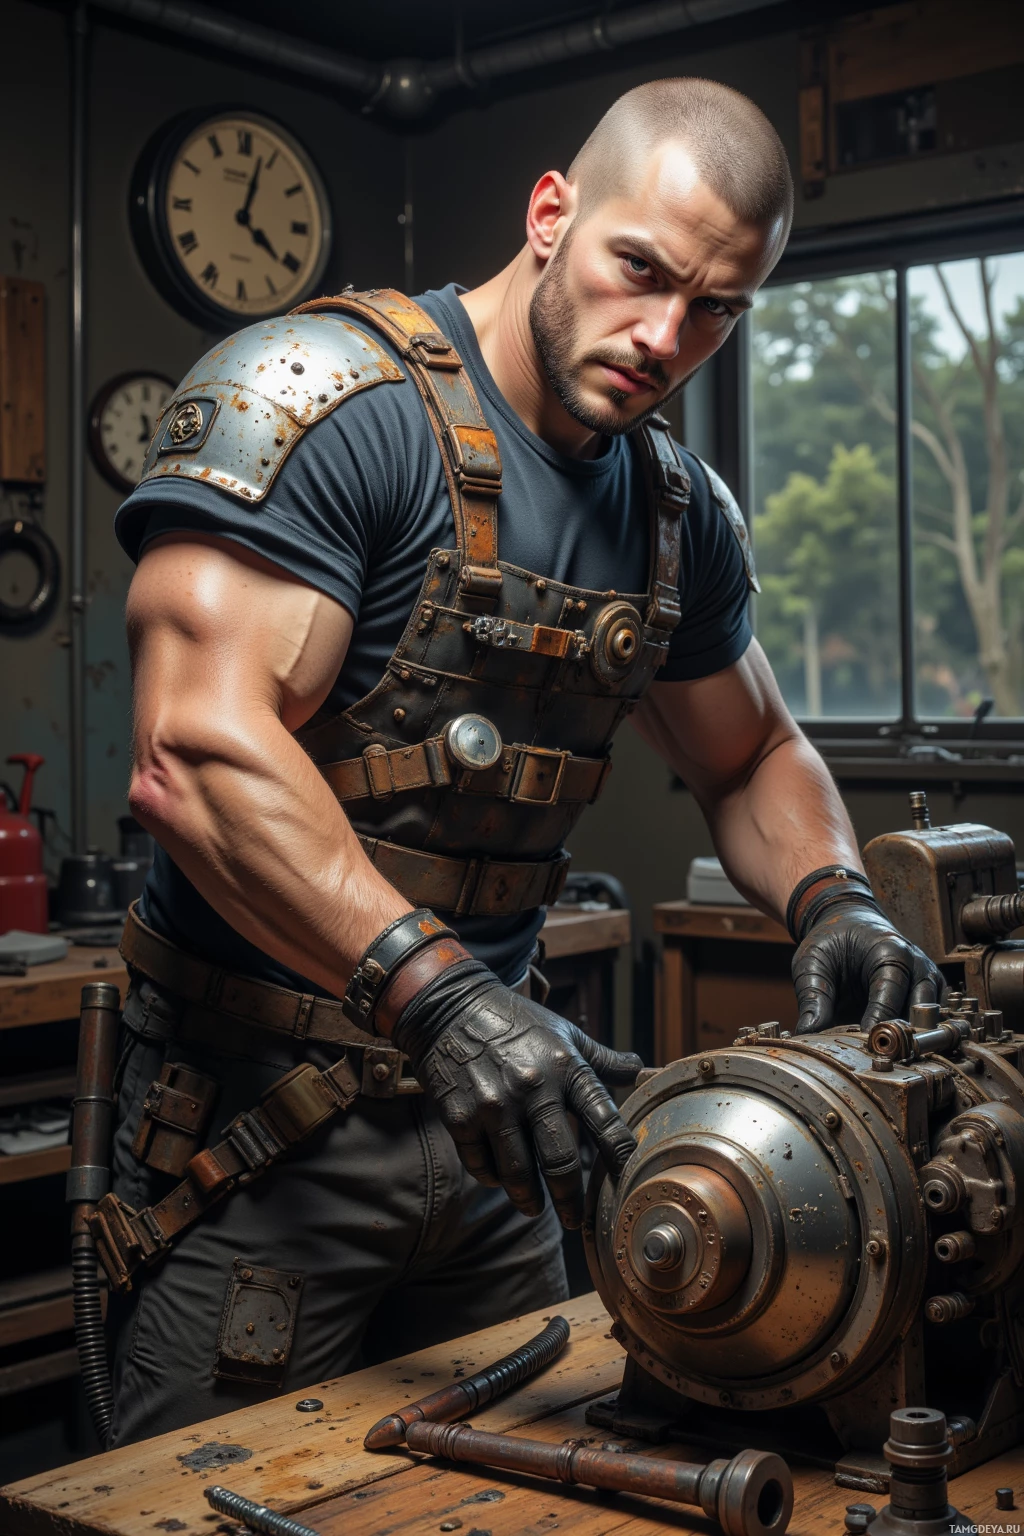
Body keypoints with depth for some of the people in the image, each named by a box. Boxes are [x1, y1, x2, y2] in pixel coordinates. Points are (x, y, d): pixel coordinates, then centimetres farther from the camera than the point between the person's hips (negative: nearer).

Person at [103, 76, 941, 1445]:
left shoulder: (680, 512, 8)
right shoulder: (320, 395, -15)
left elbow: (753, 758, 21)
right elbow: (198, 747, -26)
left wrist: (829, 900, -1)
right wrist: (429, 987, -36)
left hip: (486, 1110, 7)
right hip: (260, 1112, -6)